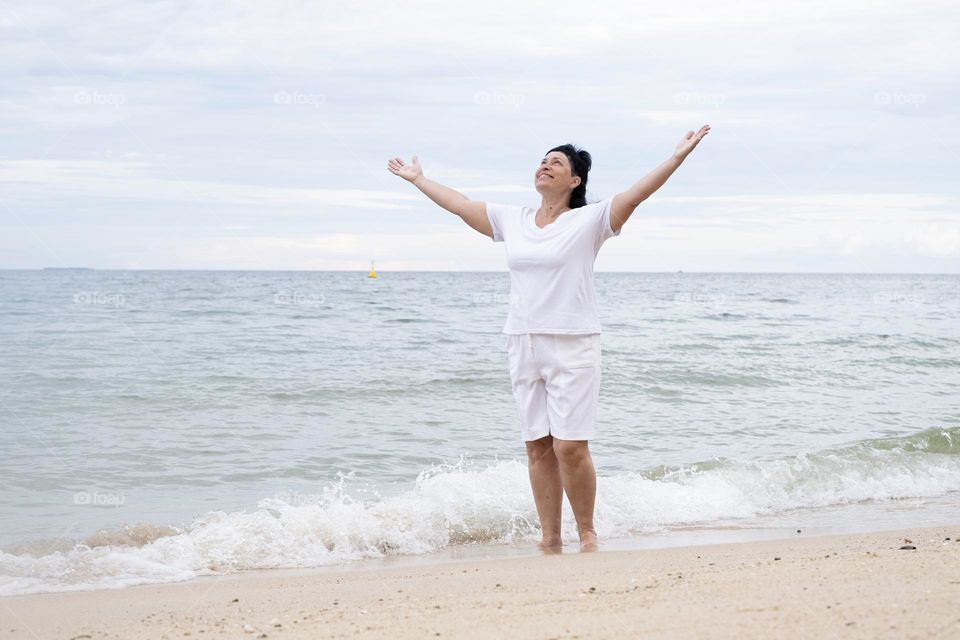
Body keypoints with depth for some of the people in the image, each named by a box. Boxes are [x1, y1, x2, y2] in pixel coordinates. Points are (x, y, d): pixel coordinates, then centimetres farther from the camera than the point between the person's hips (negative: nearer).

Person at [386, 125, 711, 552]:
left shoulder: (589, 220, -1)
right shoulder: (513, 221, 13)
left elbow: (636, 194, -12)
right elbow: (459, 204, 23)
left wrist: (677, 157, -22)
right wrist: (418, 179, 32)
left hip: (571, 346, -5)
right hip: (523, 345, 5)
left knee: (570, 447, -9)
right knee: (538, 448, 5)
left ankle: (587, 535, 7)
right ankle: (550, 539, 12)